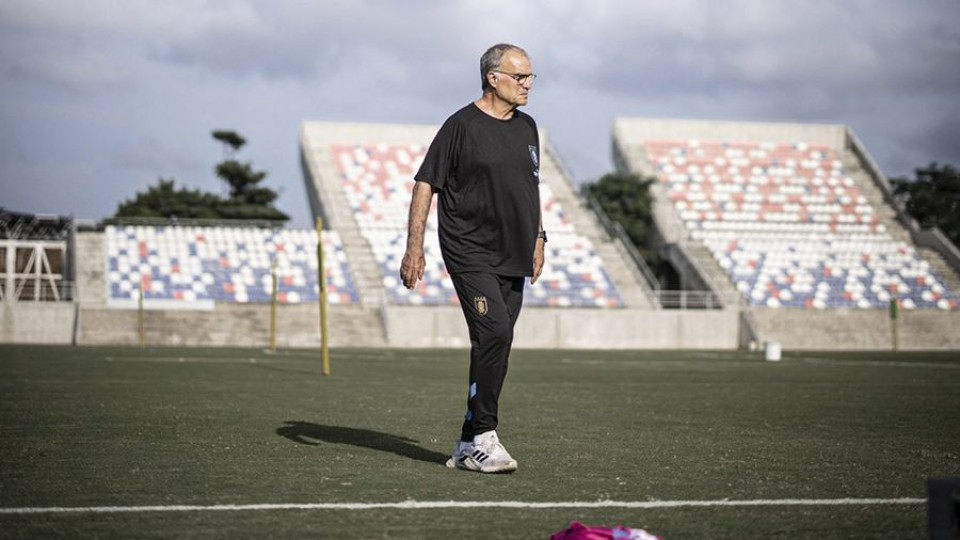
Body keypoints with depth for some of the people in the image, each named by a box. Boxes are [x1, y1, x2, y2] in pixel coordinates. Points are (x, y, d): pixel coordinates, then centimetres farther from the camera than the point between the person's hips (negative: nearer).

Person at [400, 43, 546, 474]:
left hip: (513, 260, 7)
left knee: (494, 349, 6)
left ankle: (469, 447, 13)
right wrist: (414, 245, -12)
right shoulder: (462, 125, -7)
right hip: (470, 255, -7)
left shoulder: (526, 128, 15)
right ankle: (482, 438, -13)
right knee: (495, 334, -20)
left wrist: (538, 238, 21)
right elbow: (425, 184, -7)